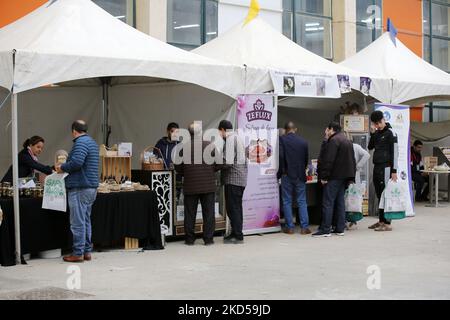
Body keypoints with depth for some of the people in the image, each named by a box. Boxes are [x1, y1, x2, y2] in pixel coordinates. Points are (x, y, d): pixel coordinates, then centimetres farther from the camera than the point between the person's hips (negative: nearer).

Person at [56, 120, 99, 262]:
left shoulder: (81, 142, -13)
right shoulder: (92, 142, 18)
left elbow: (76, 162, -26)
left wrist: (62, 168, -10)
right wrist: (66, 168, 22)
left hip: (80, 188, -10)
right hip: (91, 187, 10)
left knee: (78, 222, -5)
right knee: (86, 220, 14)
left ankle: (78, 253, -2)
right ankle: (87, 252, 17)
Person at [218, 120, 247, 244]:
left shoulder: (230, 140, -13)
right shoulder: (237, 138, 17)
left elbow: (228, 162, -21)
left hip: (233, 179, -10)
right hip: (240, 179, 10)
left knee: (233, 208, -5)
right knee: (236, 208, 15)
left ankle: (237, 235, -4)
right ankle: (236, 233, 20)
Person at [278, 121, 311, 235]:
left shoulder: (282, 139, -6)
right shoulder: (303, 141, 5)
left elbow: (281, 156, -15)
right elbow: (306, 159, 11)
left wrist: (282, 171, -3)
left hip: (287, 175, -3)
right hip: (300, 175, 3)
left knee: (287, 202, 5)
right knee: (302, 202, 7)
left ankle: (290, 227, 4)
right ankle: (304, 227, 3)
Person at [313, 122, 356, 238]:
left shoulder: (333, 141, -12)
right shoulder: (348, 141, 20)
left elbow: (328, 160, -20)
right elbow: (352, 160, 21)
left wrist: (324, 176, -17)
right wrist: (350, 177, 19)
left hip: (335, 176, -9)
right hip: (344, 176, 9)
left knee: (328, 202, -7)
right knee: (340, 201, 11)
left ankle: (325, 230, -8)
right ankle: (340, 229, 11)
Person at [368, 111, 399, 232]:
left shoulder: (390, 133, -8)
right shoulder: (377, 133, 15)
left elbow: (395, 152, -11)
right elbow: (370, 147, 17)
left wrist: (394, 171, -16)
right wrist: (372, 134, 3)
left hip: (385, 168, -8)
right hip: (377, 167, 8)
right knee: (379, 195, 11)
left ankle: (387, 223, -8)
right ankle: (381, 221, 17)